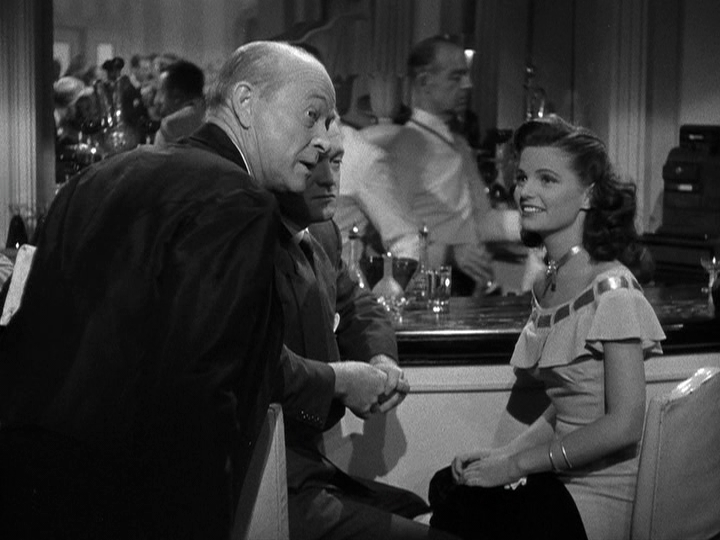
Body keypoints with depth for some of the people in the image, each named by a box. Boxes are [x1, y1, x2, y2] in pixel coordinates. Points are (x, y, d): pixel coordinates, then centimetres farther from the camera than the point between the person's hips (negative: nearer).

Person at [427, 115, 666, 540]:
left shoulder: (613, 291, -15)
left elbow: (623, 425, -20)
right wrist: (503, 454, -1)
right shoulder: (547, 285, 9)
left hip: (601, 501, -7)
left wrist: (516, 464, -15)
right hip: (561, 481, 7)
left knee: (454, 506, -18)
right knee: (448, 485, -12)